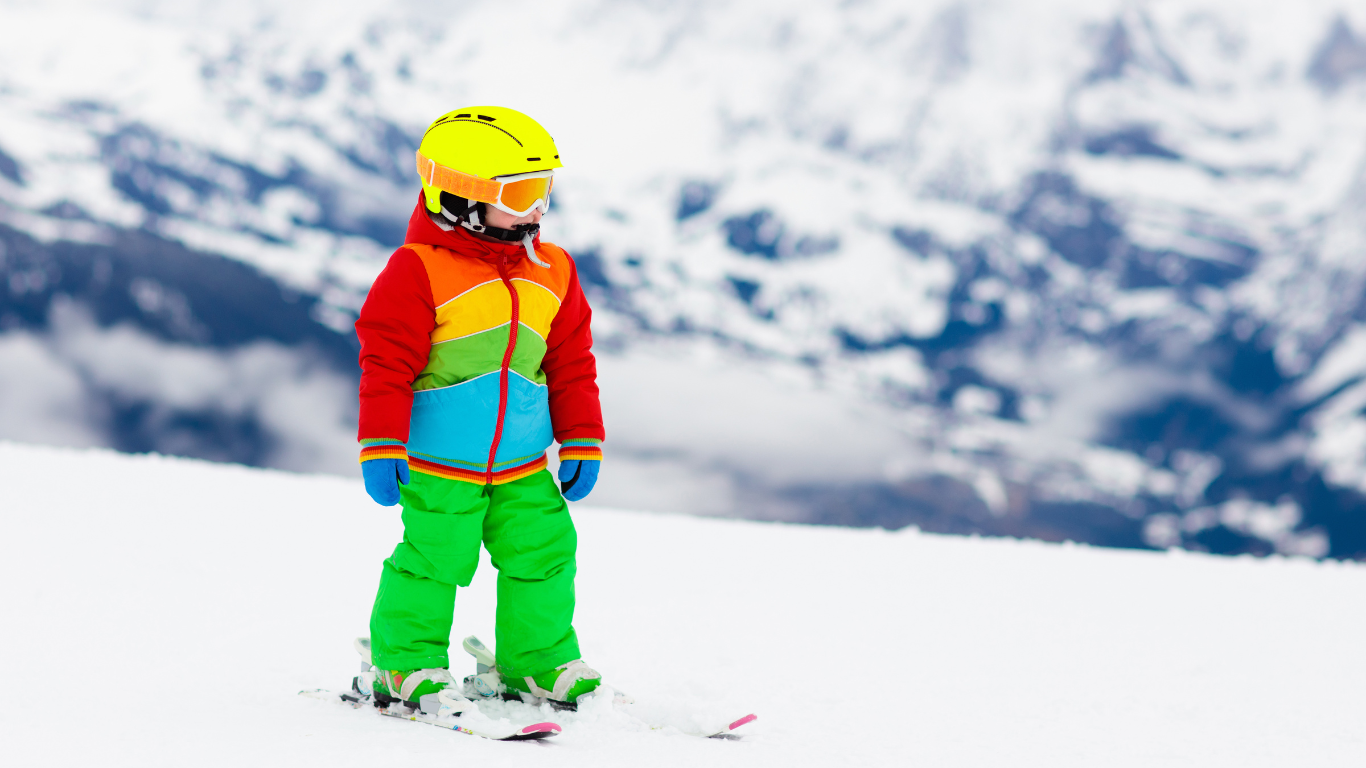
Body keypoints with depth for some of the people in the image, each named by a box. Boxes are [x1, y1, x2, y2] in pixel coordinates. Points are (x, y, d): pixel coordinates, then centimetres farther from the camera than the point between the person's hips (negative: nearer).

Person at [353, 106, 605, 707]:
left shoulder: (552, 273, 7)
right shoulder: (420, 269, -12)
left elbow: (571, 363, 13)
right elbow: (386, 360, -11)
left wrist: (581, 443, 12)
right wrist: (380, 448, -13)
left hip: (523, 468, 5)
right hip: (437, 466, -5)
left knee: (543, 555, 6)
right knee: (432, 560, -3)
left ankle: (540, 662, 23)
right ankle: (406, 666, 16)